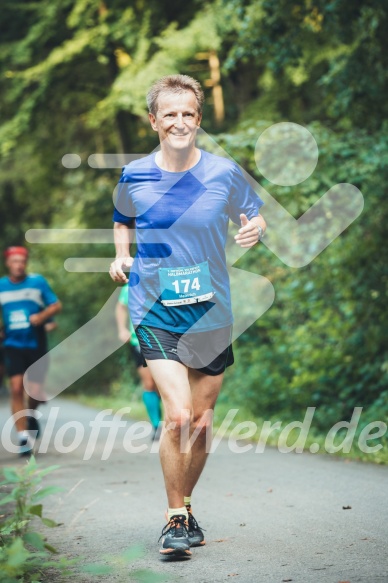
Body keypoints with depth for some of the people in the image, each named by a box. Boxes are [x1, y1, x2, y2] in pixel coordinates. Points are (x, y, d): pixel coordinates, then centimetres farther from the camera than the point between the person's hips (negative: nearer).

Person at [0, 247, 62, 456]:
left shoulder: (38, 282, -1)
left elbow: (56, 305, 1)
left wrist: (42, 316, -17)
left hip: (36, 344, -1)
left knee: (36, 392, -3)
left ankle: (31, 415, 31)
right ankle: (23, 436, -5)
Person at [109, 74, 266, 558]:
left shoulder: (224, 173, -3)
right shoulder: (133, 177, -1)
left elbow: (254, 216, 11)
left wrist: (254, 230, -12)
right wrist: (121, 256, 1)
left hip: (211, 313, 2)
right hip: (155, 312, -2)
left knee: (201, 421, 9)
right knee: (177, 415, -17)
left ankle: (184, 505, 32)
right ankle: (174, 517, 1)